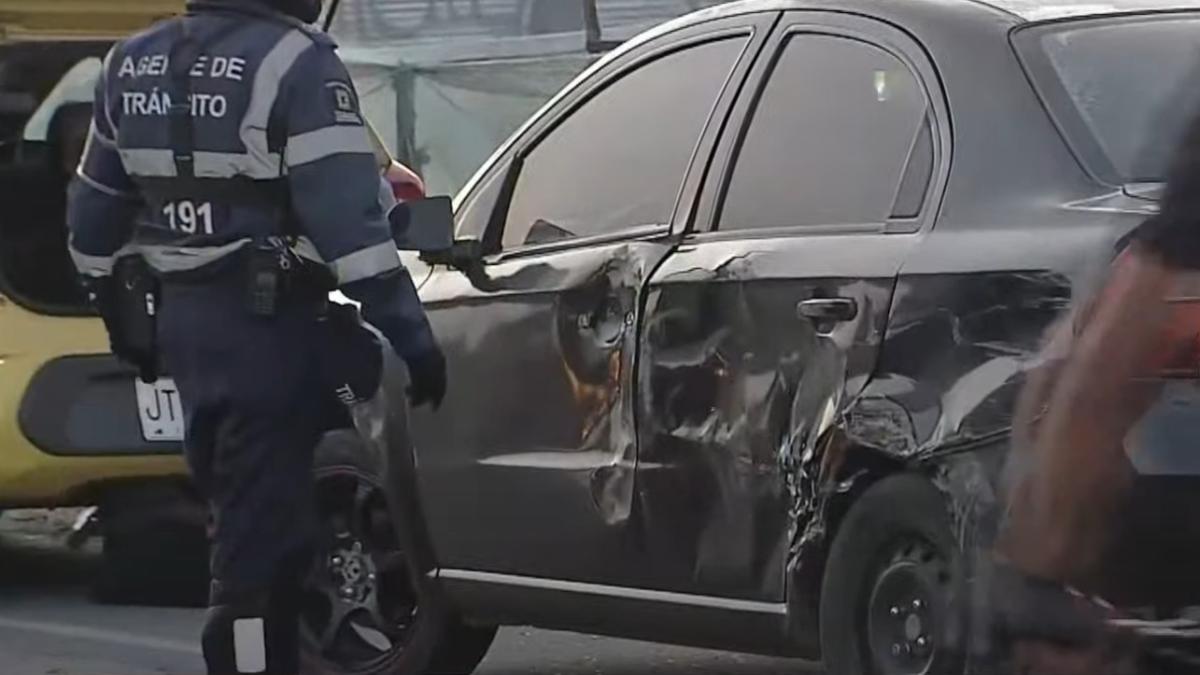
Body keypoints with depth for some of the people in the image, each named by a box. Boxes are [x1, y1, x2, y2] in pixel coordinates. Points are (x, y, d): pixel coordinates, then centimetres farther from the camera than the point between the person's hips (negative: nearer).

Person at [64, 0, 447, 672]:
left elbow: (95, 213, 19)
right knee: (263, 531, -6)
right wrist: (411, 334, -17)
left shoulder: (134, 65, 11)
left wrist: (123, 314, 32)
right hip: (268, 320, -8)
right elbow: (346, 214, -20)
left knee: (250, 514, 20)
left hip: (180, 316, 8)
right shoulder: (296, 62, -14)